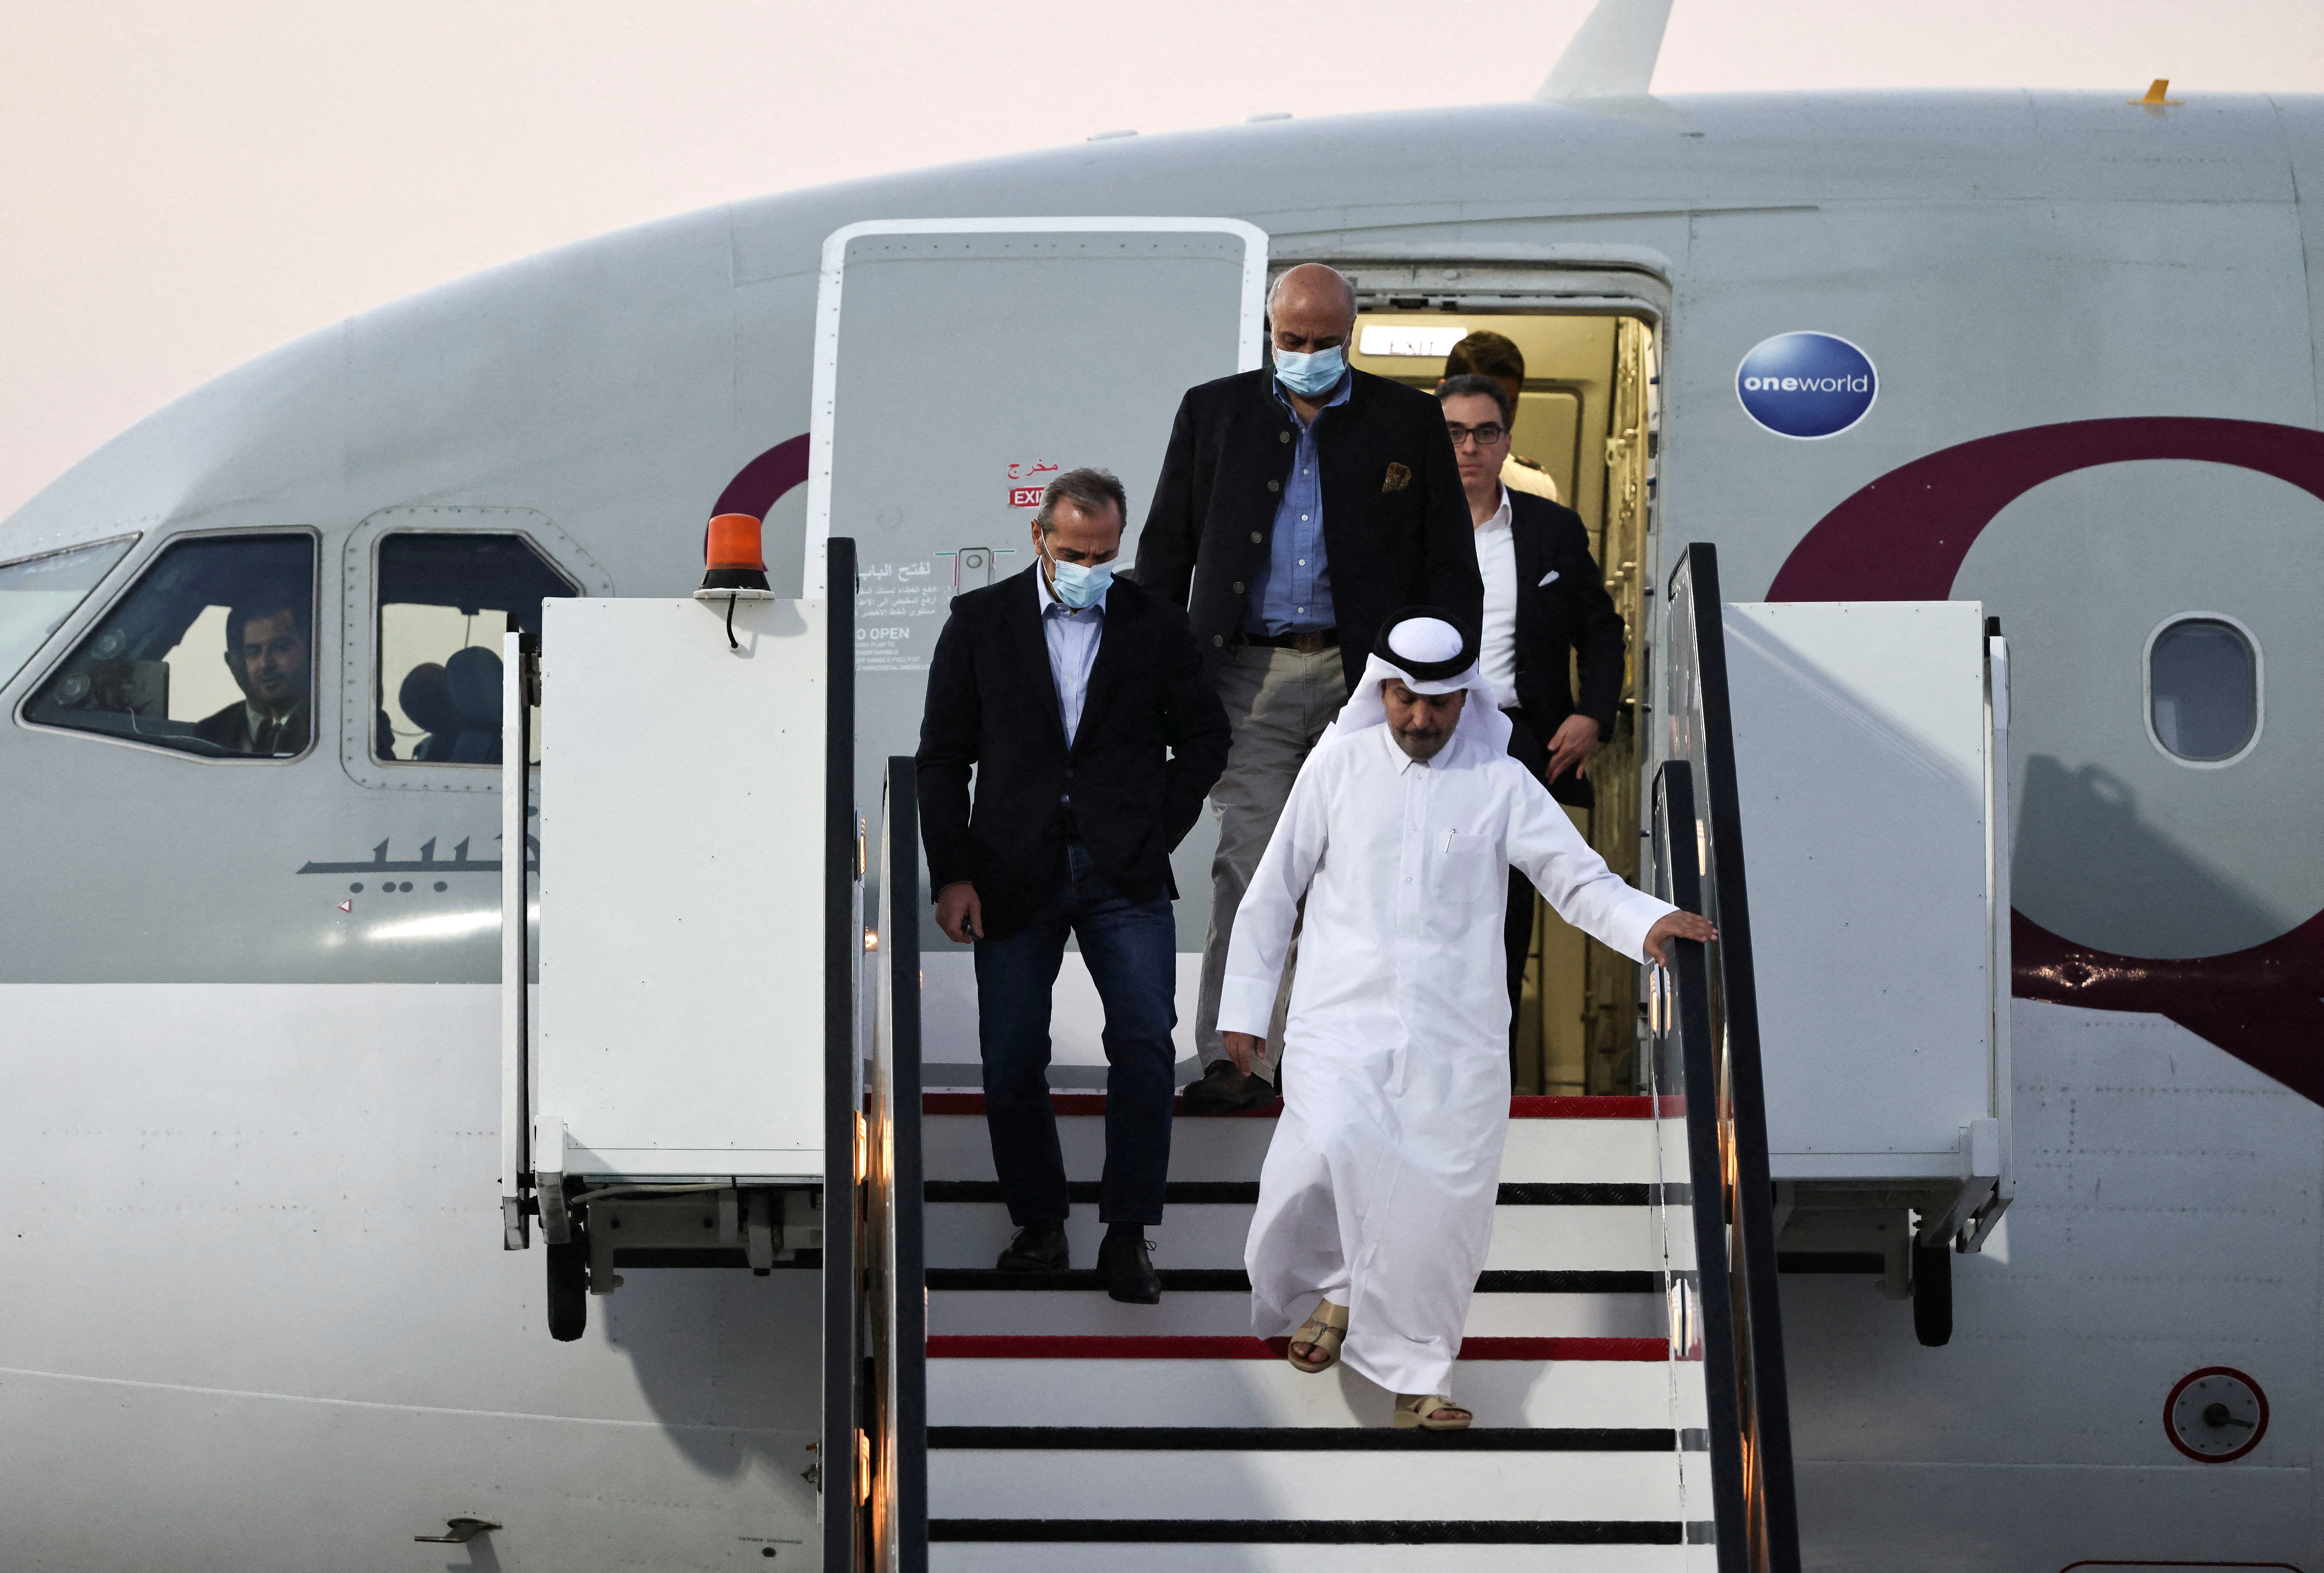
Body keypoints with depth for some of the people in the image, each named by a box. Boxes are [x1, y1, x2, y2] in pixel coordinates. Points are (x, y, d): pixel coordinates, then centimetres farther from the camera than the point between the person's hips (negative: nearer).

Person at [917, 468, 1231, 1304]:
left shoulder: (1154, 624, 5)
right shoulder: (981, 621, 4)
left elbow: (1204, 737, 14)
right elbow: (943, 756, 6)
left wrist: (1156, 833, 4)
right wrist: (952, 875, -1)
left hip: (1124, 874, 0)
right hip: (1014, 875, 1)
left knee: (1145, 1042, -12)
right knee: (1011, 1060, 1)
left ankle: (1127, 1234, -3)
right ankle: (1038, 1223, 18)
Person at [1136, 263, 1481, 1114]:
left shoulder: (1408, 422, 7)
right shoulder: (1212, 413, 10)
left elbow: (1449, 564, 7)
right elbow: (1166, 549, 13)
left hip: (1364, 676, 0)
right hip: (1250, 671, 0)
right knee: (1247, 862, -9)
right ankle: (1237, 1058, -7)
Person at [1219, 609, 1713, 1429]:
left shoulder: (1501, 785, 5)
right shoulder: (1338, 767, 5)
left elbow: (1579, 879, 0)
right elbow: (1273, 891, 12)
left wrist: (1647, 923, -20)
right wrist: (1244, 1006, 12)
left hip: (1457, 1032, 1)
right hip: (1343, 1021, -1)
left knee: (1446, 1200, -5)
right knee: (1325, 1150, -24)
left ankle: (1417, 1373, 13)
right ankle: (1330, 1288, 7)